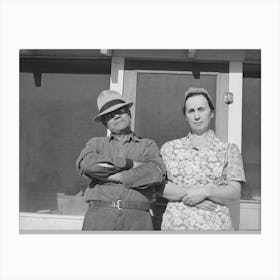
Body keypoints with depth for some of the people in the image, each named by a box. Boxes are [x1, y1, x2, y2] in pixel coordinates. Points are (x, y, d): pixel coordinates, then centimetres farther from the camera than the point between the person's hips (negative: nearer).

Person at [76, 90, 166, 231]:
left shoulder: (148, 145, 13)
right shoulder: (96, 143, 16)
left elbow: (156, 173, -8)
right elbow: (86, 164, -6)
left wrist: (112, 177, -7)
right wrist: (130, 164, -5)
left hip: (137, 219, 0)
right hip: (99, 216, 1)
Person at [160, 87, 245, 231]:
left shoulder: (229, 149, 4)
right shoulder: (169, 147, 6)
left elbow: (234, 192, -3)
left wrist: (206, 192, -18)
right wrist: (187, 193, -16)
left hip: (215, 224, 0)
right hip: (174, 223, 1)